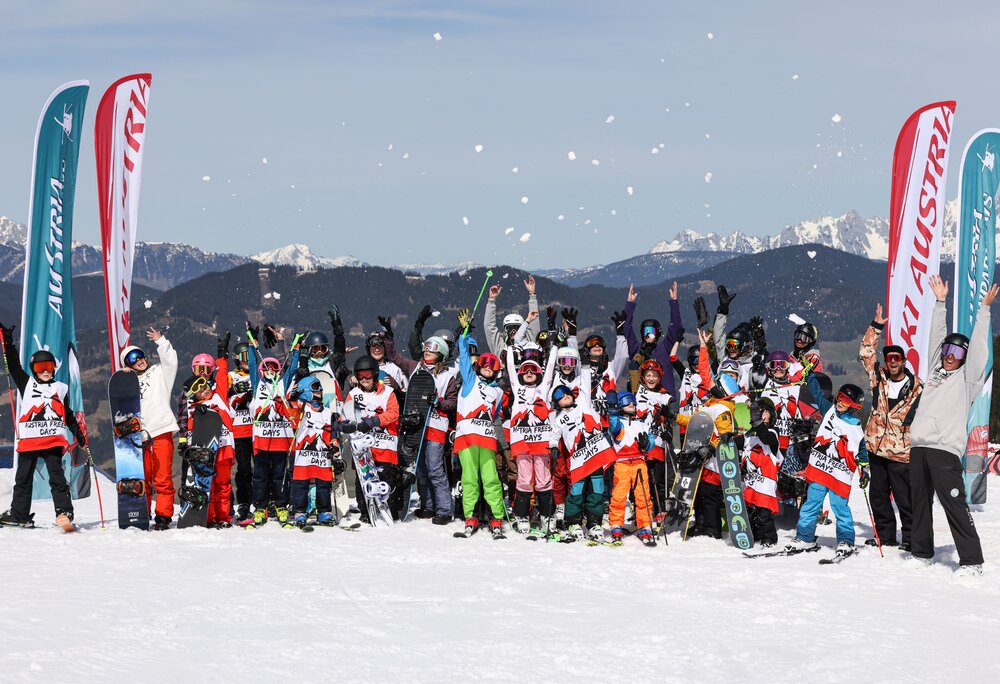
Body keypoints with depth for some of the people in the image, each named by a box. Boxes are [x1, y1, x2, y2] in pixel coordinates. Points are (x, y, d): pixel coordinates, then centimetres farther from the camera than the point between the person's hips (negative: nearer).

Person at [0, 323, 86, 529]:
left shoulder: (60, 388, 17)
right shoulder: (26, 383, 16)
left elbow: (68, 415, 21)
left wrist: (78, 433, 14)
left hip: (53, 439, -1)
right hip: (29, 439, 1)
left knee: (56, 476, -11)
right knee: (23, 478, 6)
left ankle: (65, 513, -15)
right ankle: (19, 514, 12)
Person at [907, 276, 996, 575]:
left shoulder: (967, 377, 6)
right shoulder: (936, 370, 20)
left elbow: (978, 347, 0)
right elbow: (936, 336, 24)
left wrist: (984, 309, 0)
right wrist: (940, 302, 24)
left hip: (945, 449, -6)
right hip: (919, 446, 6)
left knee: (954, 505, -11)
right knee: (920, 503, 12)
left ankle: (972, 561, -10)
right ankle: (922, 553, 24)